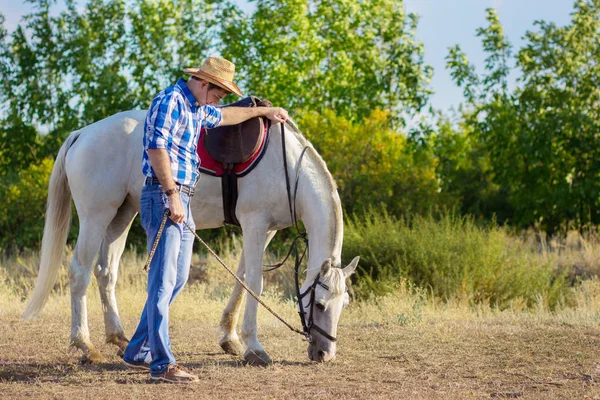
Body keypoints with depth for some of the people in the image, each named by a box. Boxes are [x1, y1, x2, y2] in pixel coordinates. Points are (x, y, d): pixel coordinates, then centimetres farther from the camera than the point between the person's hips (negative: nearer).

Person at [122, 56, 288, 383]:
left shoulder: (197, 108, 21)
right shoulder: (170, 101, -10)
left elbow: (224, 117, 43)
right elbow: (157, 147, -22)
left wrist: (263, 111, 52)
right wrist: (172, 195, -25)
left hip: (180, 200, 11)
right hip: (163, 197, -11)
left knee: (177, 280, 12)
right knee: (163, 280, -12)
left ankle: (137, 353, 19)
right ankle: (161, 363, -14)